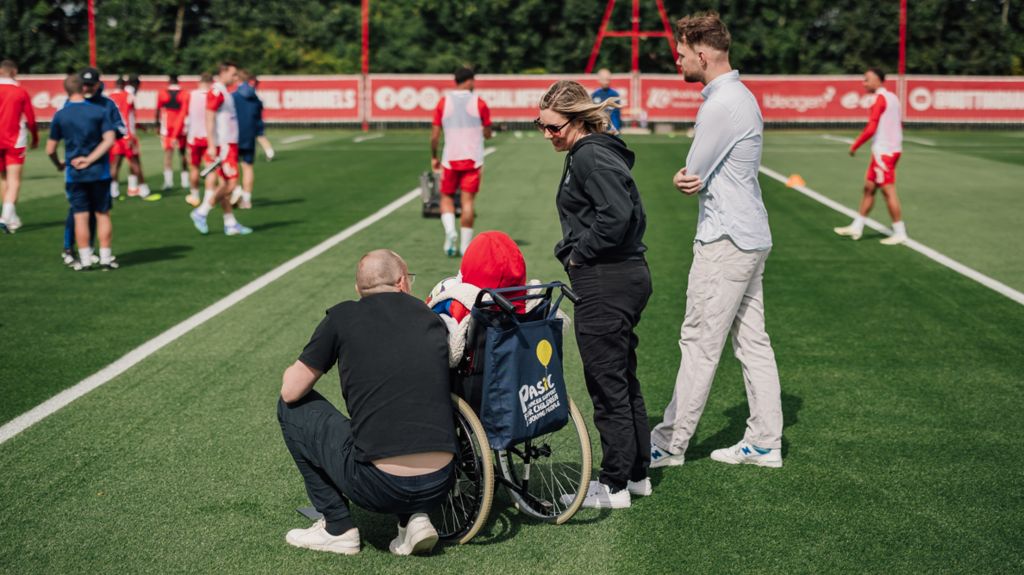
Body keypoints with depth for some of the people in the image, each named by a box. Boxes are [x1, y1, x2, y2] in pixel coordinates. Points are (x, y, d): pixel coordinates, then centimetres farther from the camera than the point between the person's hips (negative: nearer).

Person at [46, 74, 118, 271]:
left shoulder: (60, 115, -1)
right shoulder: (99, 112, -3)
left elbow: (50, 149, 2)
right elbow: (109, 140, -14)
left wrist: (59, 164, 21)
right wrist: (90, 159, -11)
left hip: (74, 173, 0)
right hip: (99, 172, 0)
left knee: (80, 216, 5)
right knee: (103, 214, 8)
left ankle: (85, 259, 5)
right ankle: (105, 257, 8)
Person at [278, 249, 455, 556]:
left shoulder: (343, 317, 2)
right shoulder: (433, 320, 12)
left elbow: (291, 391, 7)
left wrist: (297, 368, 28)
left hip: (379, 487, -4)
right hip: (438, 487, 4)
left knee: (291, 408, 18)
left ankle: (337, 528, 18)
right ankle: (415, 518, 14)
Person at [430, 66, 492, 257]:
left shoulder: (443, 102, 1)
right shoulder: (479, 103, -2)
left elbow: (434, 135, 0)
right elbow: (488, 134, 5)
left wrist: (433, 157, 12)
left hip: (450, 159, 1)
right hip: (473, 159, -1)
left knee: (446, 197, 13)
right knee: (467, 200, 2)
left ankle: (450, 231, -12)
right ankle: (465, 245, 0)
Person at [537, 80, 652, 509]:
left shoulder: (590, 156, -15)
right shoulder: (598, 152, 16)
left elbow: (617, 216, -27)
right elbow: (630, 214, 19)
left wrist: (577, 252, -14)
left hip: (605, 284, -11)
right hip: (628, 276, 11)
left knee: (607, 383, -3)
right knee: (623, 380, 17)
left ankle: (615, 485, 5)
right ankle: (637, 473, 26)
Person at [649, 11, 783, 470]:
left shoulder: (721, 105, -18)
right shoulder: (741, 96, 15)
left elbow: (692, 176, -14)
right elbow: (697, 174, 14)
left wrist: (691, 178, 6)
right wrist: (687, 178, -6)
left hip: (726, 241, -10)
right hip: (751, 236, 10)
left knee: (699, 343, -4)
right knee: (752, 341, 11)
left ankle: (670, 444, 3)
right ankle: (764, 443, 14)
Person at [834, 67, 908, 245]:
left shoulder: (881, 99, -15)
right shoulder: (892, 98, 13)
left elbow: (871, 129, -20)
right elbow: (899, 125, 20)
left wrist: (855, 145, -11)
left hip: (883, 150, -10)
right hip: (892, 148, 10)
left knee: (888, 190, -6)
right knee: (869, 187, 14)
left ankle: (899, 232, -3)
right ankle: (856, 227, 20)